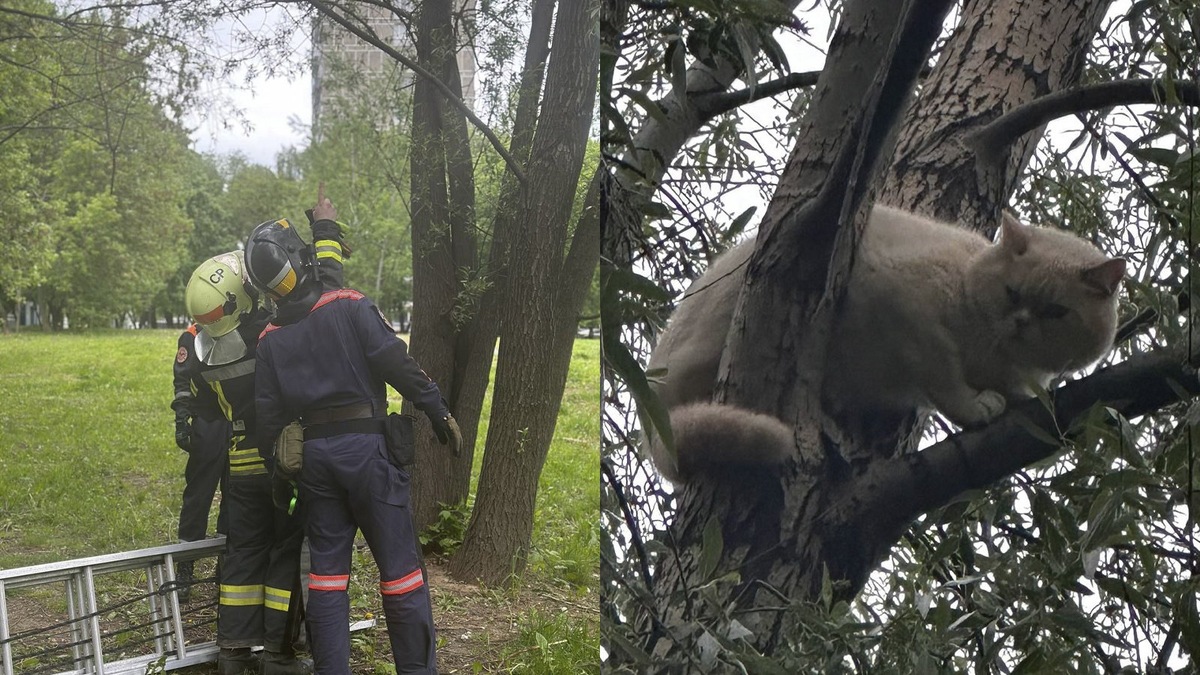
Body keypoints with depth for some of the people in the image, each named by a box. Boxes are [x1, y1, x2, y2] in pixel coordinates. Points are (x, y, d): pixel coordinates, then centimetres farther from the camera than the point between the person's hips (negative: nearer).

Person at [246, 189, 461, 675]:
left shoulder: (270, 340, 7)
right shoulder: (351, 308, -7)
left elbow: (268, 415, 9)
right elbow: (398, 364, -13)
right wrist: (439, 413, -7)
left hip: (313, 454, 5)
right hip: (365, 446, -5)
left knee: (327, 566, 12)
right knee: (399, 563, 1)